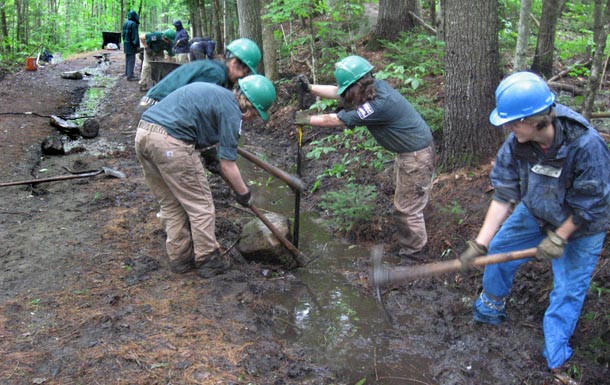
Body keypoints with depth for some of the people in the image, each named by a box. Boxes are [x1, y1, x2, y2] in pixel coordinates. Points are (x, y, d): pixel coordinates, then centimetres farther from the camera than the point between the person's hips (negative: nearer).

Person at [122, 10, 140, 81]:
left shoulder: (125, 23, 10)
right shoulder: (133, 24, -17)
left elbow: (124, 34, 16)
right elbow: (135, 35, -18)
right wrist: (137, 45, -16)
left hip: (126, 44, 9)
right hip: (131, 44, -9)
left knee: (128, 59, 17)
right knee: (131, 60, -6)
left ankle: (127, 73, 25)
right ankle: (130, 75, -7)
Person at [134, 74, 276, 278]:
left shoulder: (216, 93, 22)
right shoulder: (231, 111, -3)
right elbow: (227, 166, -3)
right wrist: (244, 194, 11)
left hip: (143, 133, 9)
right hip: (170, 141, -9)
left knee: (171, 204, 19)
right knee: (200, 205, 6)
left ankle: (180, 257, 27)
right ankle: (207, 259, 16)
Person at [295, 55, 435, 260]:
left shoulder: (378, 105, -31)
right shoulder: (375, 86, -5)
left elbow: (335, 120, -22)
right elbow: (336, 92, 4)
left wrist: (307, 120, -9)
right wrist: (310, 87, -5)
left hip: (417, 155, -10)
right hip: (408, 150, 10)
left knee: (407, 208, 2)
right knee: (404, 202, 20)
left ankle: (412, 255, 18)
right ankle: (410, 245, 35)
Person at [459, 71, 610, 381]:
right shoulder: (516, 144, -24)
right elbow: (504, 194, -19)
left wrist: (558, 239, -20)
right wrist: (480, 242, -22)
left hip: (580, 227, -4)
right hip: (534, 213, 5)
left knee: (568, 289, 3)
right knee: (498, 249, 13)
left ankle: (555, 357, 24)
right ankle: (490, 309, 42)